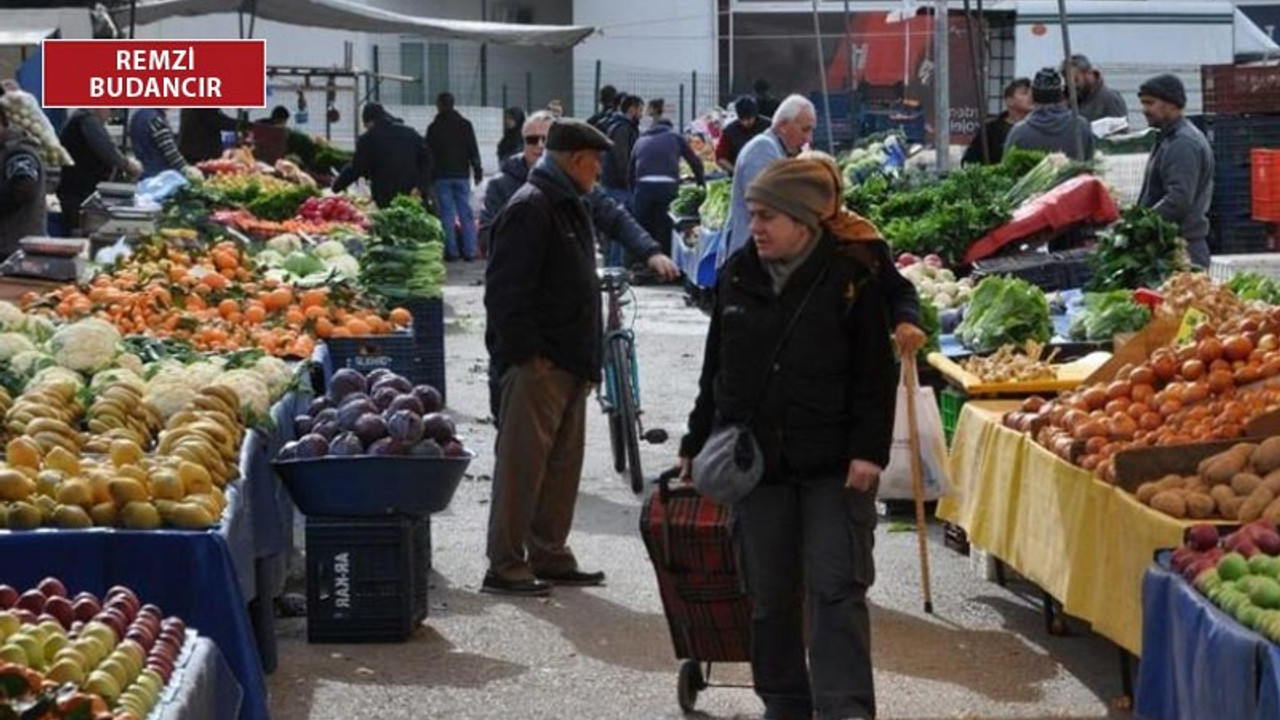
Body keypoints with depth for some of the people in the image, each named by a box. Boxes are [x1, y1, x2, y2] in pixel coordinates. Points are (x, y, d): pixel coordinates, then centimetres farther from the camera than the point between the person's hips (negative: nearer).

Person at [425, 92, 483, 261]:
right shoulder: (465, 125, 4)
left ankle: (451, 250, -3)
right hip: (462, 174, 2)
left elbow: (428, 154, 0)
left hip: (442, 176, -2)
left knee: (447, 213, 0)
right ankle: (469, 250, 1)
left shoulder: (434, 127, -2)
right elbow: (473, 150, 3)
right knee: (465, 212, 4)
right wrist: (477, 171, 8)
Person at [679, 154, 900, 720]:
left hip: (833, 465, -4)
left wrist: (868, 450, -14)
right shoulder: (737, 276, 7)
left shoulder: (854, 276, -6)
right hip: (756, 458, 4)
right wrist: (696, 444, 15)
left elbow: (877, 374, -6)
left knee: (837, 588, -8)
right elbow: (715, 369, 15)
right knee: (770, 595, 9)